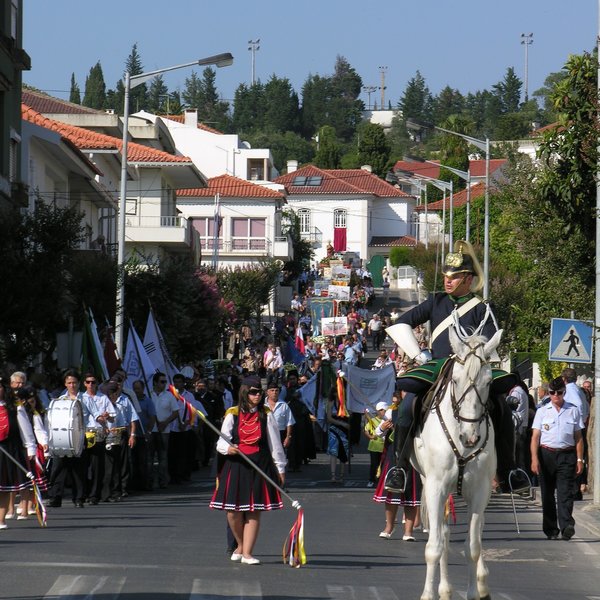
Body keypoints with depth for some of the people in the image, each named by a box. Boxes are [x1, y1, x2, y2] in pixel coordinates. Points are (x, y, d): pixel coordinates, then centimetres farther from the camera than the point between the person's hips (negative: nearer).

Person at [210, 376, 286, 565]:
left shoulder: (266, 415, 5)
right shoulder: (233, 414, 3)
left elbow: (275, 443, 10)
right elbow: (221, 442, 1)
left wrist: (280, 468, 11)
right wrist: (227, 448, -23)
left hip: (260, 466, 0)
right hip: (236, 466, 0)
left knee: (254, 512, -2)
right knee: (233, 512, 0)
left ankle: (247, 553, 2)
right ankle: (240, 545, 25)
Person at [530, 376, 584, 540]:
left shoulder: (573, 411, 7)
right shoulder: (542, 411, 6)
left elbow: (578, 437, 9)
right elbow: (535, 436, 3)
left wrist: (579, 459, 3)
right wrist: (534, 459, -8)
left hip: (567, 455, -1)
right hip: (546, 454, 1)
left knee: (565, 493, -13)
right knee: (547, 494, 5)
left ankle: (567, 526, -25)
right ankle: (551, 530, 12)